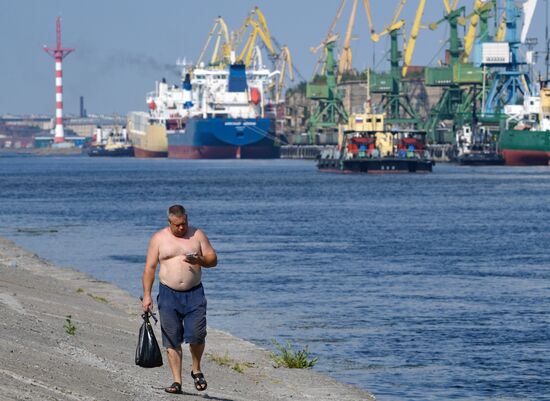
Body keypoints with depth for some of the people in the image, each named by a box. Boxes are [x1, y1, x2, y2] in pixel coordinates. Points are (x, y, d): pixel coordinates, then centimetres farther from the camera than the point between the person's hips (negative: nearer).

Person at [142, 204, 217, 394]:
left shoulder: (197, 235, 5)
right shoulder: (159, 238, 3)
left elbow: (213, 259, 5)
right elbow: (150, 268, 4)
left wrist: (199, 260, -17)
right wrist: (147, 295, -3)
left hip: (194, 293, 0)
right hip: (168, 293, 0)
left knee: (197, 335, -12)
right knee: (172, 340, -1)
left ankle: (196, 370, 14)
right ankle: (177, 381, 5)